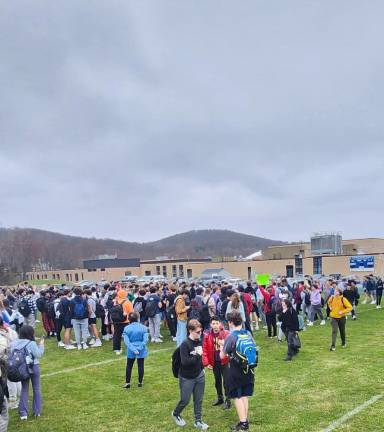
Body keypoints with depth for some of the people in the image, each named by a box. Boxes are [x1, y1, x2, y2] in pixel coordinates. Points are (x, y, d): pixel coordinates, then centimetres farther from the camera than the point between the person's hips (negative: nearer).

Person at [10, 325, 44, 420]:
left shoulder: (14, 343, -3)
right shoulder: (31, 344, -18)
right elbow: (38, 354, -14)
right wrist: (41, 345, -3)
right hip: (34, 367, -4)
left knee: (24, 389, 15)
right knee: (36, 388, 11)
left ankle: (23, 413, 11)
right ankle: (37, 411, 17)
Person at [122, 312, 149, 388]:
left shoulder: (126, 328, -6)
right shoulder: (143, 328, -5)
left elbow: (126, 341, -13)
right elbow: (145, 340, -13)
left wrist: (133, 349, -15)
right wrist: (140, 348, -13)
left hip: (131, 351, 0)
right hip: (141, 351, 0)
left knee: (129, 366, 13)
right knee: (140, 366, 10)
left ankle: (127, 383, 16)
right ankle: (140, 382, 16)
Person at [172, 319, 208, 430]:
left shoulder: (199, 341, -1)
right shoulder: (185, 344, -22)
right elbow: (185, 362, -29)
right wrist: (198, 356, -25)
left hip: (199, 376, 6)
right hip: (186, 378, -5)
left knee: (198, 400, 11)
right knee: (185, 400, 8)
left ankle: (198, 421, 26)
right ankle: (175, 414, 35)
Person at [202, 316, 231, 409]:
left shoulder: (226, 333, -12)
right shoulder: (207, 335, -5)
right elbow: (205, 350, -1)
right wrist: (206, 363, -5)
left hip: (225, 362, -3)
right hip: (214, 362, 3)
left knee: (226, 382, 1)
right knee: (217, 381, 19)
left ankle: (227, 400, 16)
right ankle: (220, 398, 37)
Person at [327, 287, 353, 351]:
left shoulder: (343, 299, -17)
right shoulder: (332, 298, -6)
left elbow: (350, 307, -14)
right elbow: (329, 302, 19)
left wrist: (343, 312, -21)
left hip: (341, 318, -1)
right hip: (333, 317, 1)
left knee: (342, 331, 15)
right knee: (334, 331, -10)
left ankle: (343, 343, 39)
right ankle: (333, 346, -11)